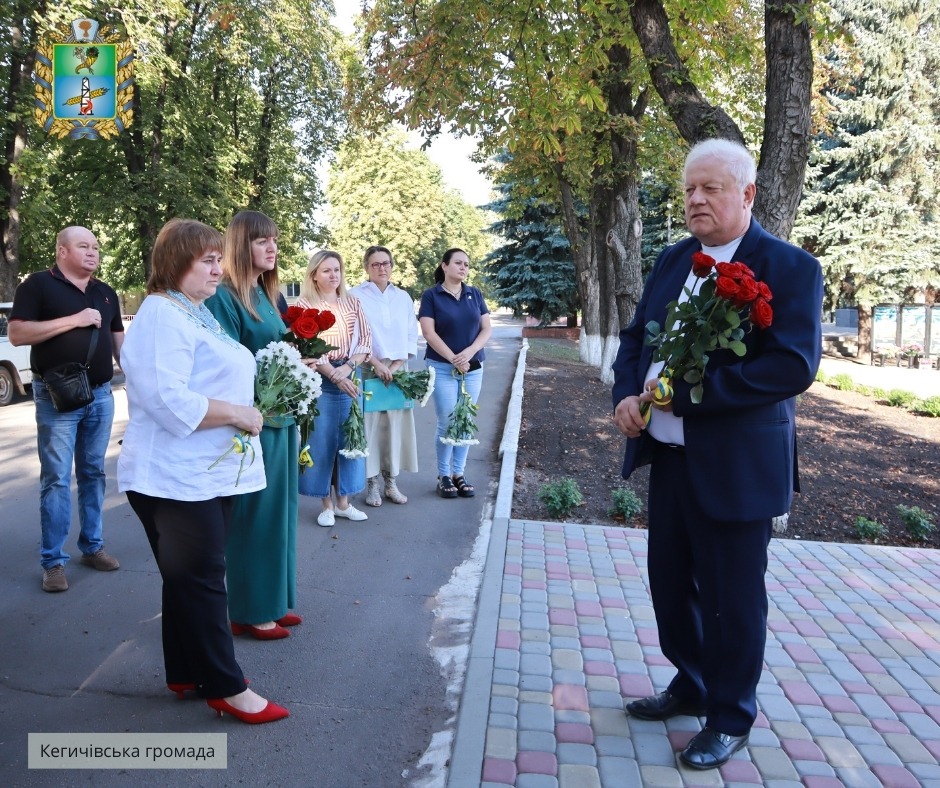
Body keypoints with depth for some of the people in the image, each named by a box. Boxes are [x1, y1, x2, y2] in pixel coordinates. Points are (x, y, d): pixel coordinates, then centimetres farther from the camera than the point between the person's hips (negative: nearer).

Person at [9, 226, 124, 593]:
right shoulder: (38, 285, -4)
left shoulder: (106, 293, 14)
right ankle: (53, 561, 6)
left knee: (93, 473, 11)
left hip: (100, 395, 5)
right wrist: (74, 320, -18)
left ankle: (92, 546, 21)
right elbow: (17, 334, -13)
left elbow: (118, 339, 19)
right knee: (56, 478, -2)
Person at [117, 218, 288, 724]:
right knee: (200, 580, 0)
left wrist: (244, 411, 13)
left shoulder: (197, 312, 16)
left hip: (210, 472, 10)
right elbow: (168, 399, -26)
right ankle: (225, 687, 11)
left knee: (191, 579, 17)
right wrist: (237, 413, -18)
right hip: (176, 478, -10)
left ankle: (186, 674, 30)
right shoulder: (162, 316, -16)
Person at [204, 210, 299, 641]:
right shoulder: (224, 297, -12)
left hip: (281, 416, 9)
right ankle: (250, 611, 16)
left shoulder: (266, 294, 14)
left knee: (278, 510, 15)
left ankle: (273, 601, 28)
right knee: (252, 515, 1)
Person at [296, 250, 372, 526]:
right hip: (319, 379, -4)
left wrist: (348, 367, -13)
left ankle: (343, 501, 22)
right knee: (321, 440, 2)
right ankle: (326, 504, 15)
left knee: (350, 438, 9)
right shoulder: (305, 305, -3)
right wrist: (333, 374, -18)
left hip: (350, 376, 4)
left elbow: (366, 339, 2)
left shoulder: (353, 303, 9)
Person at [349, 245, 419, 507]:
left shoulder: (403, 298, 12)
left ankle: (391, 481, 13)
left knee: (396, 425, 3)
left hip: (398, 370, 3)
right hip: (366, 370, -3)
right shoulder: (355, 296, 0)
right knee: (370, 425, -4)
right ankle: (372, 483, 5)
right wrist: (376, 364, -13)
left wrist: (397, 366, -4)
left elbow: (411, 336, 9)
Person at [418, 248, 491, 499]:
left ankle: (459, 473, 17)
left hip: (473, 368, 4)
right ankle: (443, 476, 10)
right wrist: (453, 359, -14)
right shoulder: (431, 295, -3)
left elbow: (487, 329, 3)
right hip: (443, 368, -4)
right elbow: (429, 332, -10)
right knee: (447, 423, -3)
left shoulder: (475, 294, 8)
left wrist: (469, 353, -12)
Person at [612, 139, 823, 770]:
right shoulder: (674, 260, 10)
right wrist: (627, 394, -7)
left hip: (735, 464, -6)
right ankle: (691, 687, 41)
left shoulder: (790, 268, -10)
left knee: (732, 598, 8)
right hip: (667, 455, 7)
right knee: (670, 583, 18)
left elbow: (795, 365, -21)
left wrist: (685, 392, -23)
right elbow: (636, 334, 13)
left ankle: (730, 718, 30)